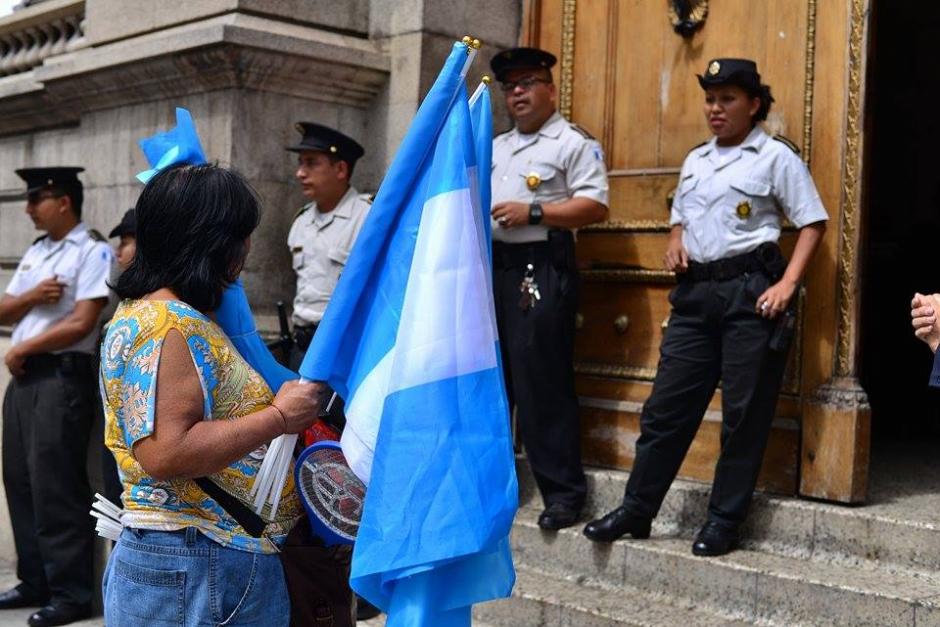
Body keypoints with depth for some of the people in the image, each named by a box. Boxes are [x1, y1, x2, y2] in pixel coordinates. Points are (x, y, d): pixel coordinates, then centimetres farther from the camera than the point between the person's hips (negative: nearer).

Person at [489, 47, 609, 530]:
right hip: (493, 267, 8)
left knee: (543, 383, -9)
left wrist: (533, 212, -17)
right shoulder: (495, 147, 22)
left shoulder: (573, 143, -1)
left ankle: (563, 493, 0)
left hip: (542, 269, -7)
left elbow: (595, 205, -11)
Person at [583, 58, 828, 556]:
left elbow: (813, 222, -3)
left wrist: (786, 284, -14)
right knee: (667, 405, 5)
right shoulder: (695, 161, 19)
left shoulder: (775, 156, 0)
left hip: (749, 291, -5)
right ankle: (636, 511, 12)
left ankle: (724, 520, 11)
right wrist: (674, 244, 7)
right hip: (695, 292, 6)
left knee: (744, 412, 1)